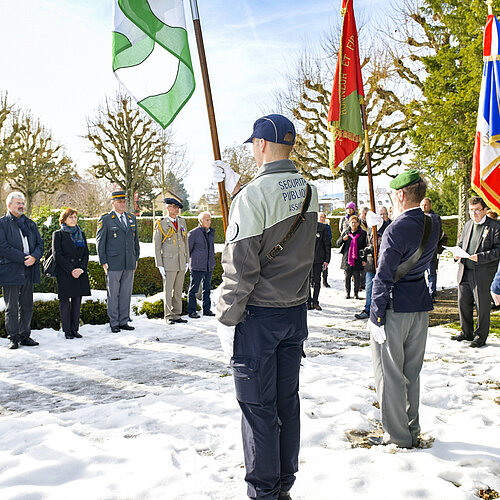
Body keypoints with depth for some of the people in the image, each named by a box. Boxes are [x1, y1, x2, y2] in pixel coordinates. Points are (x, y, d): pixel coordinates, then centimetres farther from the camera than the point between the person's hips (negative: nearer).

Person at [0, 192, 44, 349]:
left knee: (27, 306, 10)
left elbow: (40, 243, 12)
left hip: (29, 271, 5)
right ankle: (14, 338, 9)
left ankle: (25, 335, 19)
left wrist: (34, 257, -9)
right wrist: (23, 258, -17)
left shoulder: (30, 223, 17)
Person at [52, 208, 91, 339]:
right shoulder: (58, 234, 1)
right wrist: (71, 270, -13)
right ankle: (67, 331, 8)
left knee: (77, 302, 6)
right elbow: (57, 255, -6)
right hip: (64, 273, -4)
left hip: (80, 273, 4)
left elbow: (86, 253, 10)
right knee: (65, 302, 0)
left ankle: (75, 329, 13)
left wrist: (81, 269, -6)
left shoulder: (81, 234, 15)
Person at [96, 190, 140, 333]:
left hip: (129, 264, 5)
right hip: (113, 264, -5)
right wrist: (103, 262, -7)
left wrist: (136, 259, 14)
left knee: (126, 293, 8)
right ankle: (114, 323, 10)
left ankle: (123, 321, 17)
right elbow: (100, 242, -2)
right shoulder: (105, 219, -3)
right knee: (113, 294, 1)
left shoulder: (132, 218, 12)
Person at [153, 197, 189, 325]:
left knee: (178, 290, 9)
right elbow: (156, 246, -4)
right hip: (168, 263, -5)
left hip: (181, 263, 5)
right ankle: (169, 316, 7)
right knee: (168, 290, -1)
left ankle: (177, 315, 16)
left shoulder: (182, 222, 11)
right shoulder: (161, 224, -5)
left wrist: (187, 261, 12)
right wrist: (160, 266, -9)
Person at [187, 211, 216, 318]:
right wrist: (192, 260, 4)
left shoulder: (211, 232, 10)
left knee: (207, 288, 11)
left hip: (209, 265, 6)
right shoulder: (193, 233, -9)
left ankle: (207, 309, 20)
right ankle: (191, 311, 6)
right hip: (197, 266, -6)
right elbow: (188, 249, -2)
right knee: (193, 288, 0)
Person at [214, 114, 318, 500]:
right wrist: (237, 185, 30)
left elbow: (240, 269, -19)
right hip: (296, 312, 7)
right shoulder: (309, 191, 4)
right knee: (287, 400, 16)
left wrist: (227, 318, -8)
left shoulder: (253, 196, -18)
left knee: (258, 407, 6)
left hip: (258, 316, -7)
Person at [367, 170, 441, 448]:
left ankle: (398, 436, 14)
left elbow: (384, 277, -19)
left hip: (394, 309, -7)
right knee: (412, 372, 18)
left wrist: (376, 315, -12)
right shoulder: (434, 225, 2)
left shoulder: (396, 230, -19)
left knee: (390, 374, 5)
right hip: (421, 307, 8)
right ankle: (412, 431, 29)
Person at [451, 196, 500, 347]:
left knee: (482, 306, 4)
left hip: (482, 273, -6)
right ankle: (466, 332, 29)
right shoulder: (468, 224, 14)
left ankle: (480, 336, 18)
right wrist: (457, 254, 2)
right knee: (463, 303, 13)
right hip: (465, 271, 6)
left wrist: (480, 257, -23)